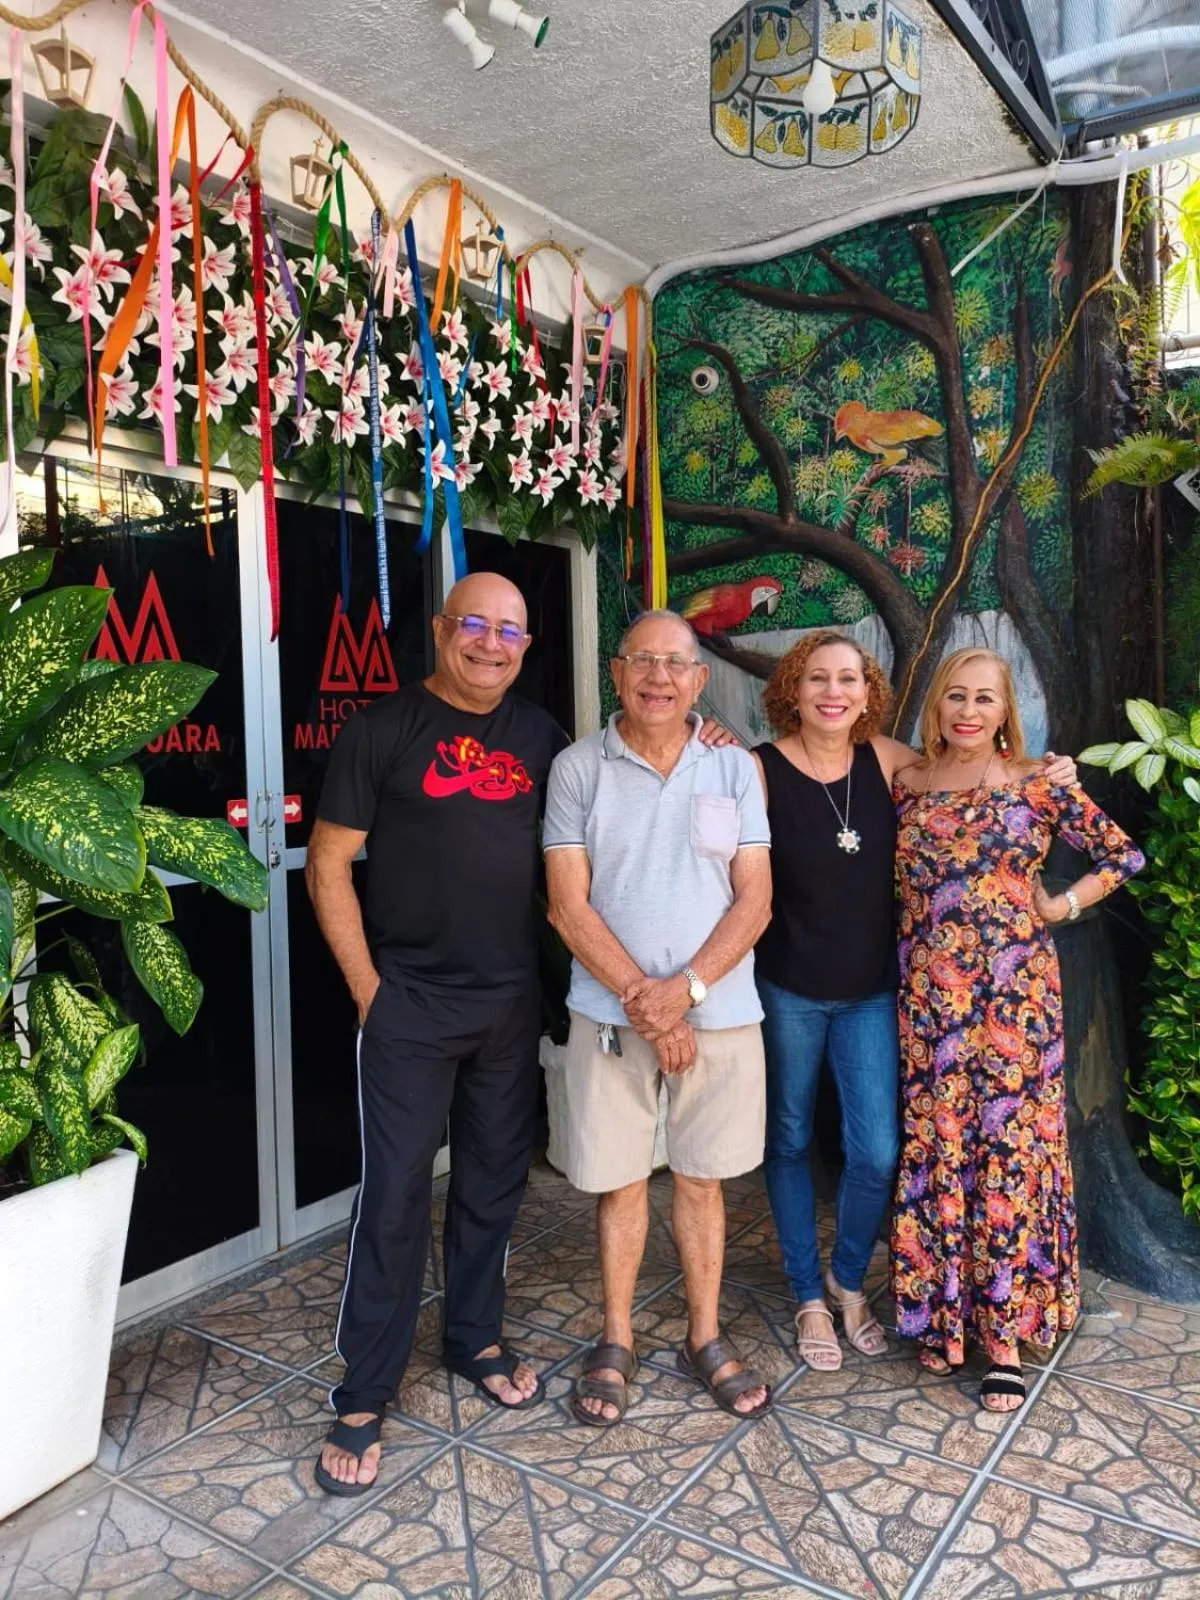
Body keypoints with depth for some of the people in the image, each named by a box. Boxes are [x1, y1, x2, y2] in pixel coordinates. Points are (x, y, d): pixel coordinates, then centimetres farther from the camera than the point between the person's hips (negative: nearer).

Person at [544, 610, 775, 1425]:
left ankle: (706, 1338, 32)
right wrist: (642, 998, -14)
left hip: (720, 1013, 1)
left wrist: (686, 989, -14)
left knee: (702, 1177, 14)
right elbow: (569, 905, -7)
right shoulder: (578, 769, -3)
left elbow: (755, 900, -2)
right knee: (620, 1178, 11)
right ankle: (616, 1342, 30)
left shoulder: (735, 769, 1)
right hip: (612, 1013, -1)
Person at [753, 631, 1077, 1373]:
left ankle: (848, 1280, 31)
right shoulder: (762, 769, -11)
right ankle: (809, 1297, 33)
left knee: (878, 1154, 1)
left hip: (871, 991, 3)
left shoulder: (885, 758, -1)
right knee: (790, 1144, 12)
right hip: (787, 991, -2)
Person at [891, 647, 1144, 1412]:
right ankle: (942, 1314, 26)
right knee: (935, 1148, 8)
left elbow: (1125, 854, 7)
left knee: (1010, 1148, 3)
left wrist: (1062, 905, -3)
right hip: (928, 995, 2)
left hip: (1014, 994, -2)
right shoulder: (906, 785, 5)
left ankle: (1005, 1331, 17)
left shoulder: (1037, 784, 0)